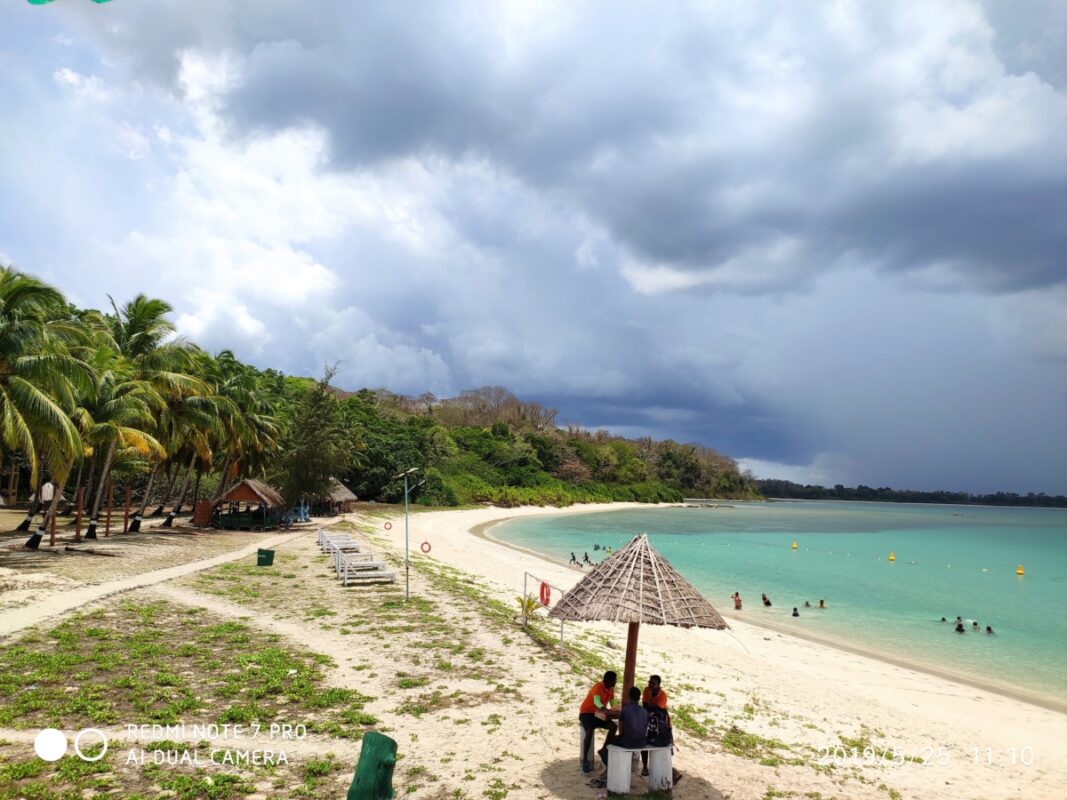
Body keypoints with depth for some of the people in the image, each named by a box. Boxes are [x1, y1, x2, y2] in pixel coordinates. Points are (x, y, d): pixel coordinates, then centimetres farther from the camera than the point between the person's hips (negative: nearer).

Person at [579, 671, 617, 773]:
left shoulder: (611, 688, 1)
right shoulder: (598, 687, -25)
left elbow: (612, 702, 11)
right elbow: (596, 701, -44)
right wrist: (605, 710, -61)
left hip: (598, 714, 7)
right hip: (586, 713, -7)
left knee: (613, 726, -15)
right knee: (590, 731, -33)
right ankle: (585, 759, -24)